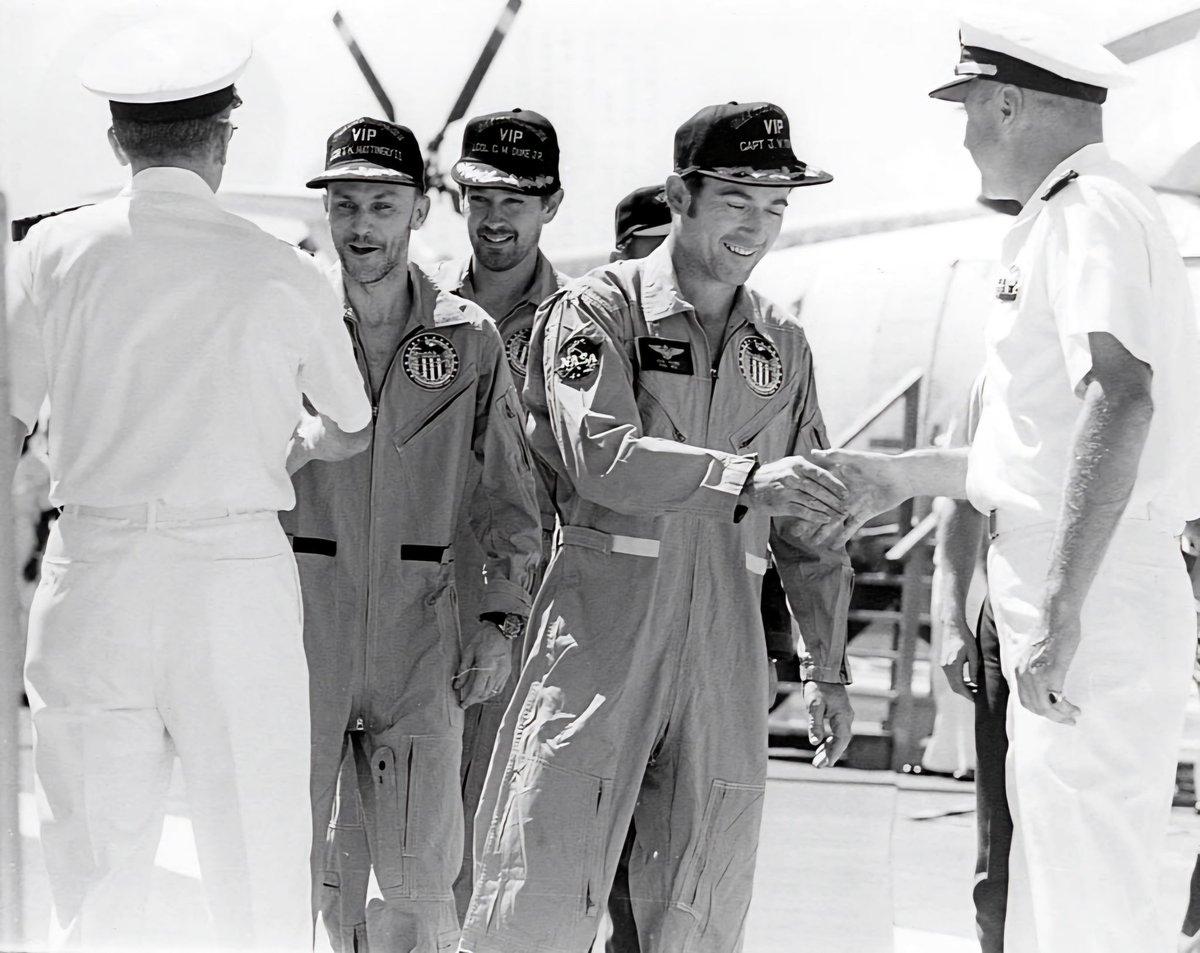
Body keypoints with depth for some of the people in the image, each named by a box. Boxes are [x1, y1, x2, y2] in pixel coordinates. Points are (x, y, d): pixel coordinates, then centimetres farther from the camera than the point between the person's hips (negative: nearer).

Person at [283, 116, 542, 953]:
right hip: (300, 610, -1)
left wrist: (502, 617, 1)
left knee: (418, 875, -1)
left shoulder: (469, 338, 6)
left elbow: (508, 492, 10)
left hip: (420, 621, 1)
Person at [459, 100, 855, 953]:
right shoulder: (600, 309, -1)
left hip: (726, 638, 5)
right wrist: (744, 476, -28)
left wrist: (828, 666, 18)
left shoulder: (783, 347, 16)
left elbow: (807, 531, 21)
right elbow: (602, 455, -17)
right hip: (605, 618, -5)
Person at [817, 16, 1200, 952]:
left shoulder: (1087, 209, -11)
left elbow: (1120, 396, -27)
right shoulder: (1075, 212, 22)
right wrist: (903, 475, 32)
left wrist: (1063, 611, -31)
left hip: (1097, 619, -11)